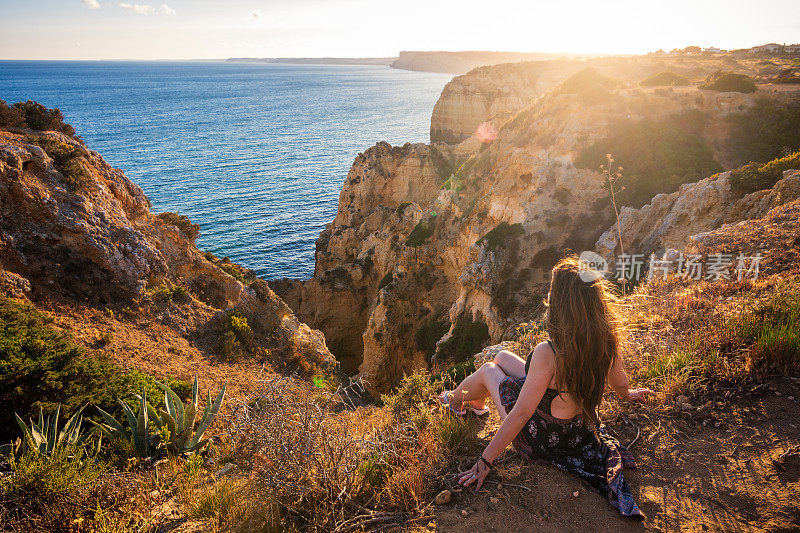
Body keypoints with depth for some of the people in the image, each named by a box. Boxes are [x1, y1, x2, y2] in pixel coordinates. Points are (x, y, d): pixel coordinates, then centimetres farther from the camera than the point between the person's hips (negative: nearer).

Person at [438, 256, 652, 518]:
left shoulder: (548, 353, -36)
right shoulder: (607, 339, -17)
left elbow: (521, 413, -30)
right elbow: (619, 383, 2)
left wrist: (485, 460, -19)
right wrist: (628, 394, 28)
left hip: (541, 441, -6)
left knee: (488, 370, 17)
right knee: (503, 356, 21)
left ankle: (455, 400, 50)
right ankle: (477, 403, 52)